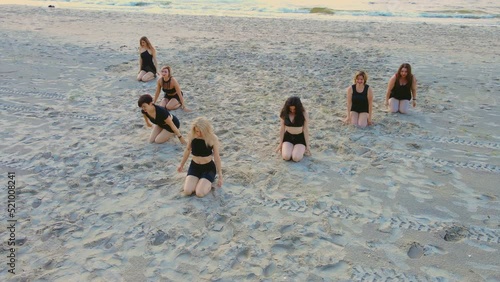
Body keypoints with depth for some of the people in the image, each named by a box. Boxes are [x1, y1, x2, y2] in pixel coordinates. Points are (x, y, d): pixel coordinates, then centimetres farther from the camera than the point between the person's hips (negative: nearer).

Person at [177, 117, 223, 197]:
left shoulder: (213, 138, -17)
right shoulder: (191, 135, -10)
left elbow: (217, 157, -8)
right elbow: (188, 150, 9)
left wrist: (220, 176, -5)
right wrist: (181, 164, 20)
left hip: (208, 167, -3)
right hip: (194, 166, 3)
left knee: (200, 193, -21)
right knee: (187, 191, -14)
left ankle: (208, 182, 13)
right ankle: (199, 180, 17)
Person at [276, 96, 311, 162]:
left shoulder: (304, 114, -13)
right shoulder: (284, 113, -8)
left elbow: (306, 130, -7)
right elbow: (282, 128, 0)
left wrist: (307, 145, -5)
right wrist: (280, 143, 4)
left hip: (300, 138, -2)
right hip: (288, 137, 2)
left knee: (296, 158, -22)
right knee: (286, 157, -21)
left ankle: (301, 149, 12)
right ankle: (289, 148, 13)